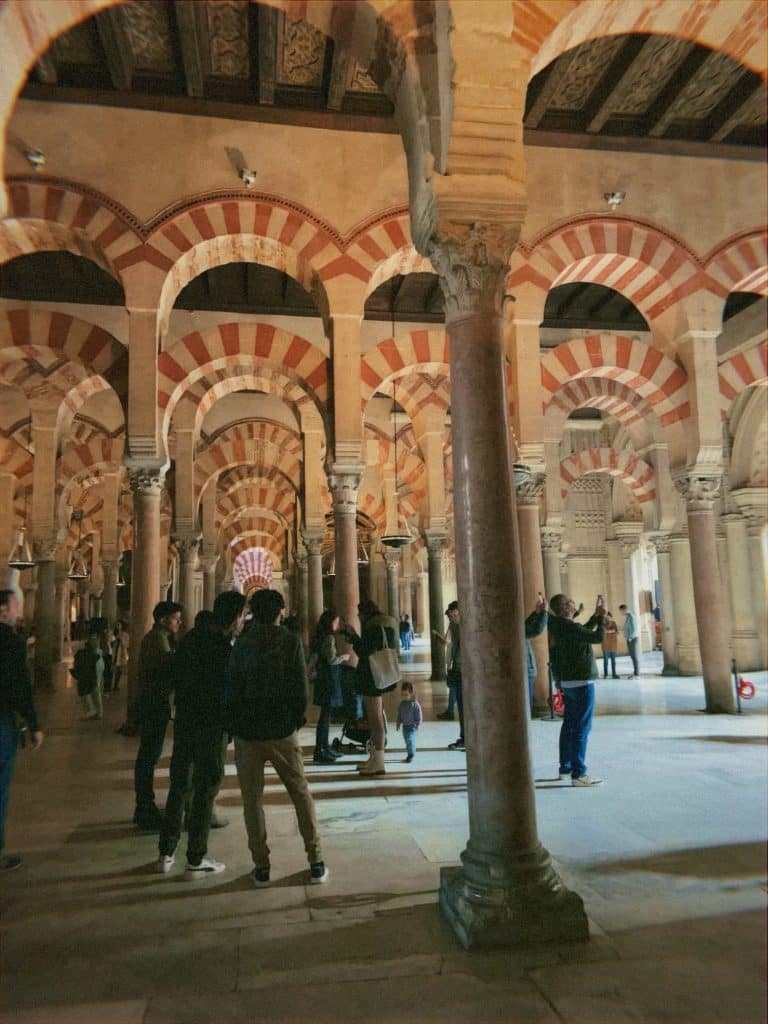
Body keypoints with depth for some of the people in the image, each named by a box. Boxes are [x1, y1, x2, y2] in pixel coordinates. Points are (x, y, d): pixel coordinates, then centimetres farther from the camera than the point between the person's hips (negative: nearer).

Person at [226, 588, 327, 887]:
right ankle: (316, 862, 12)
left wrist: (234, 726, 10)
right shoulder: (291, 641, -6)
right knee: (301, 794, 11)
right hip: (283, 731, 0)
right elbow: (301, 687, -8)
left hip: (247, 732, 1)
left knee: (252, 801, 11)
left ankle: (261, 866, 14)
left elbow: (231, 690, -2)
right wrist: (297, 718, 6)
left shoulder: (242, 644, -3)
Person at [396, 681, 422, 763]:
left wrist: (417, 725, -14)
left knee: (410, 740, -18)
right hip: (405, 726, 6)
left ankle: (411, 754, -9)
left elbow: (419, 716, -11)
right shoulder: (402, 704, 5)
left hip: (412, 726, -6)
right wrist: (398, 723, 14)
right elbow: (399, 715, 15)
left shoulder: (415, 704, -13)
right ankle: (410, 754, 26)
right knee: (407, 741, 13)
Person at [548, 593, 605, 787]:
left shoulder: (560, 626, 9)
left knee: (569, 725, 16)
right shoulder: (570, 628, -21)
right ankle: (578, 774, -5)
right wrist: (601, 617, -6)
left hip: (567, 682, 10)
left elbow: (584, 632, 22)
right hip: (581, 683, -10)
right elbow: (598, 637, -21)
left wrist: (596, 616, 18)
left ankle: (565, 767, 25)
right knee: (581, 728, -6)